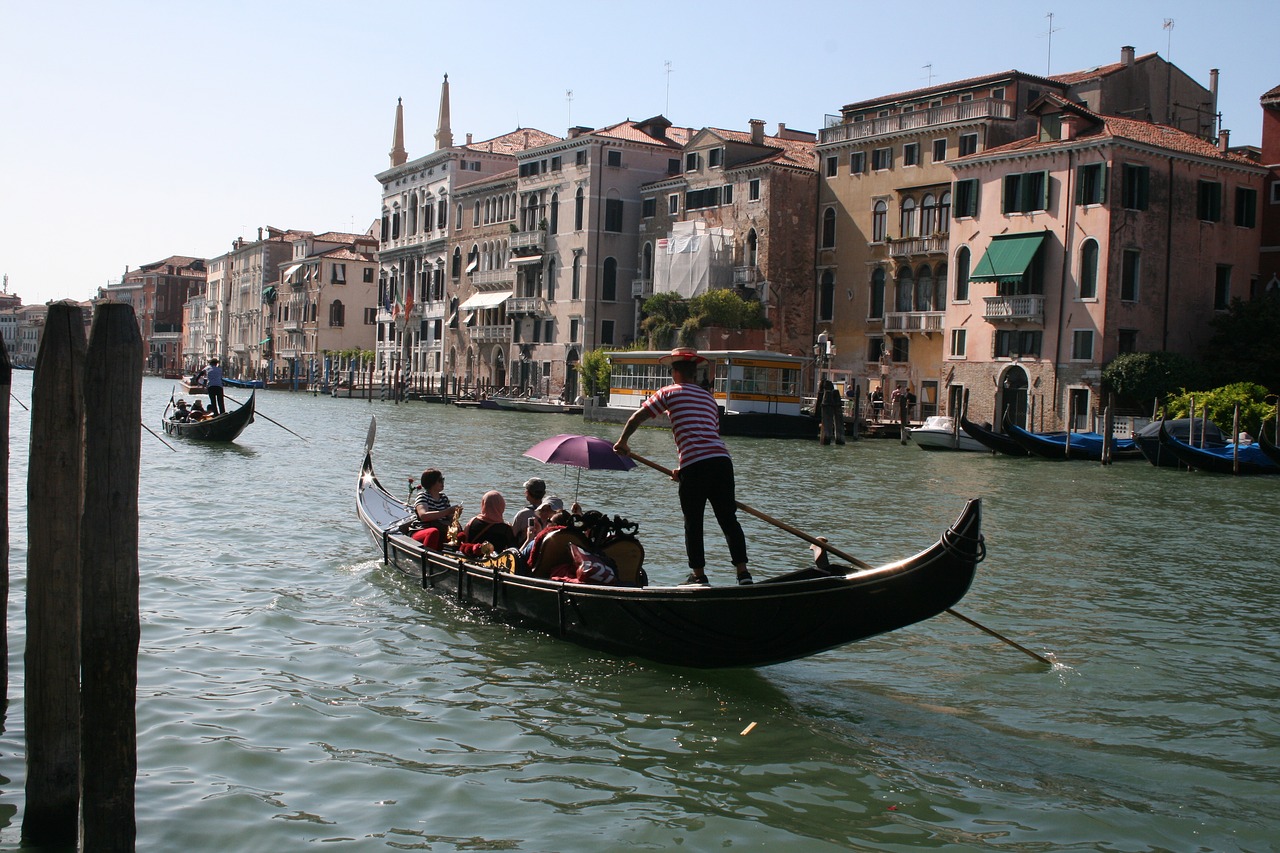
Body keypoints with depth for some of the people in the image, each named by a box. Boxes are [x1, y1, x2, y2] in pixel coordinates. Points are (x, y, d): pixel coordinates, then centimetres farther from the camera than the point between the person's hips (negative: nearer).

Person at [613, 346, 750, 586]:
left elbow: (637, 417, 11)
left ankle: (699, 575, 10)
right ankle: (743, 573, 6)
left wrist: (622, 442, 28)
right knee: (729, 519, 10)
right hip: (722, 459, 5)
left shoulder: (670, 392, 8)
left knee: (693, 523, 7)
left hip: (694, 465, -5)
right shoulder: (709, 398, 24)